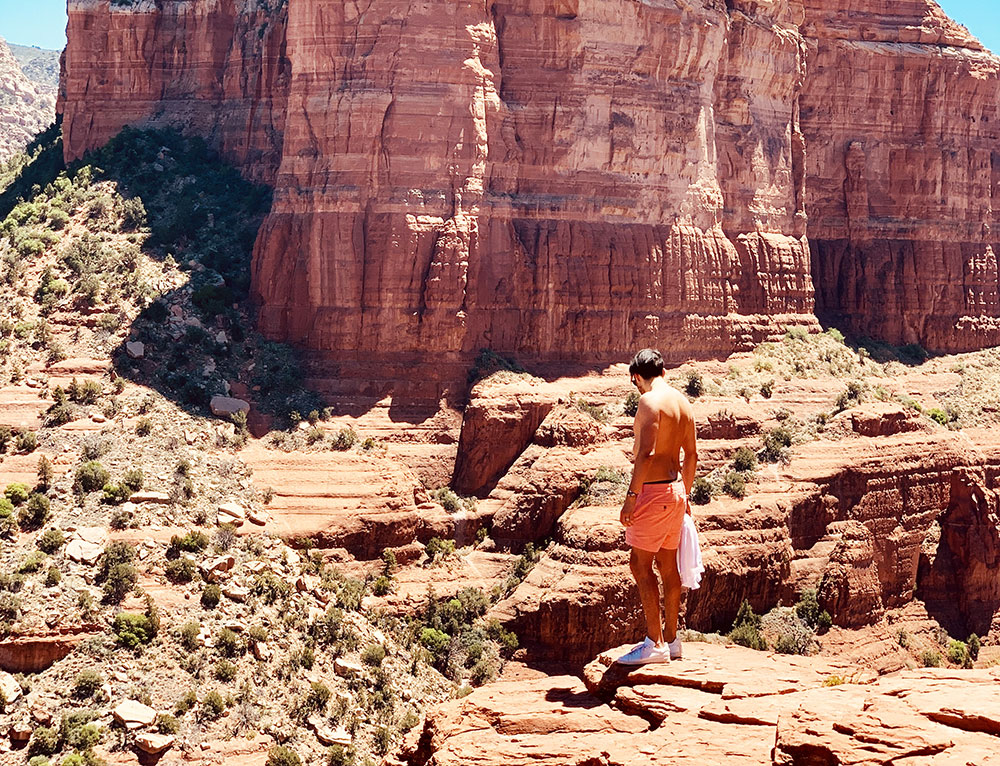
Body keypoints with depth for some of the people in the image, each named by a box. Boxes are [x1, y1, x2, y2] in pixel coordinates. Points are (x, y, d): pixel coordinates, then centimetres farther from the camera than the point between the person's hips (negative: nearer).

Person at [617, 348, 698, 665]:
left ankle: (655, 643, -4)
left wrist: (632, 495, -20)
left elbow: (647, 452, -22)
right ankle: (671, 639, 20)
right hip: (675, 489, 9)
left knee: (641, 565, -4)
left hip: (653, 490, -9)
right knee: (668, 565, 13)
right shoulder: (682, 401, 12)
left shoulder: (650, 400, -14)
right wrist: (685, 494, 26)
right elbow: (691, 454, 18)